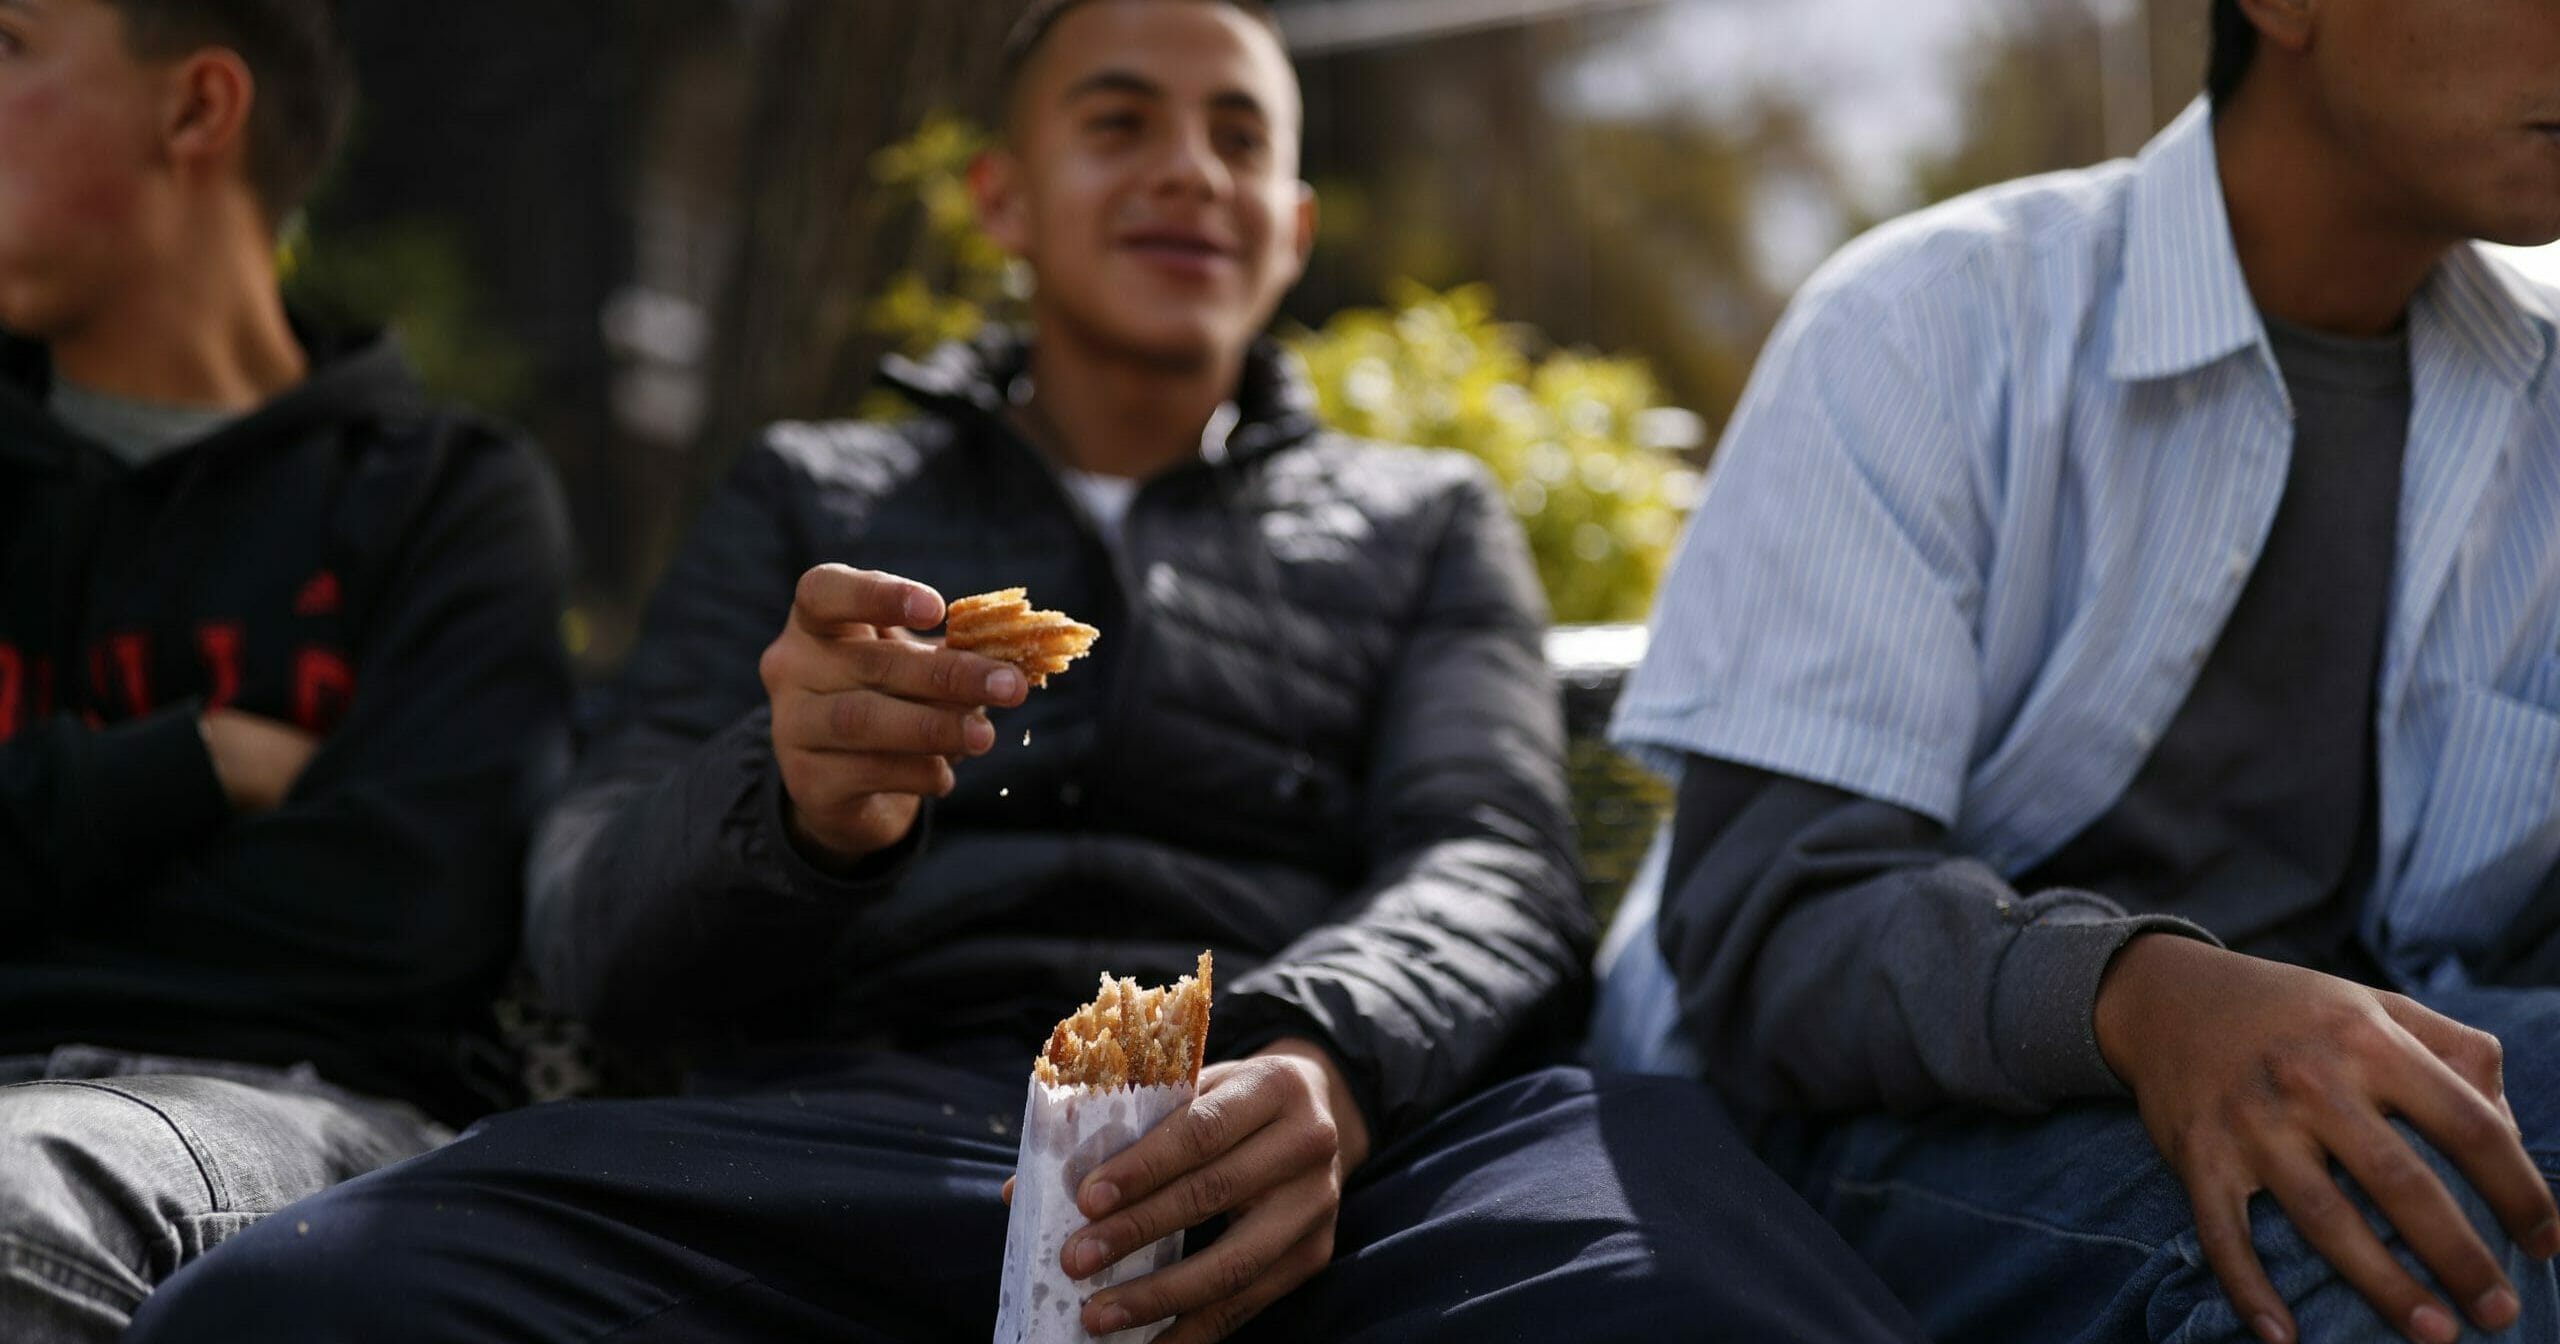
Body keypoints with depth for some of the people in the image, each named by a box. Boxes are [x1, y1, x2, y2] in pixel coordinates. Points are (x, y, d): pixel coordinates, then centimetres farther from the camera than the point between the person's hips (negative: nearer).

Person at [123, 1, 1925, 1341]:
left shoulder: (1426, 526, 29)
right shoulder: (811, 503, 28)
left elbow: (1493, 880, 11)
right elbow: (597, 930, 15)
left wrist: (1324, 1061, -16)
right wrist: (793, 803, -12)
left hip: (1320, 1147, -1)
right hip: (830, 1127, 1)